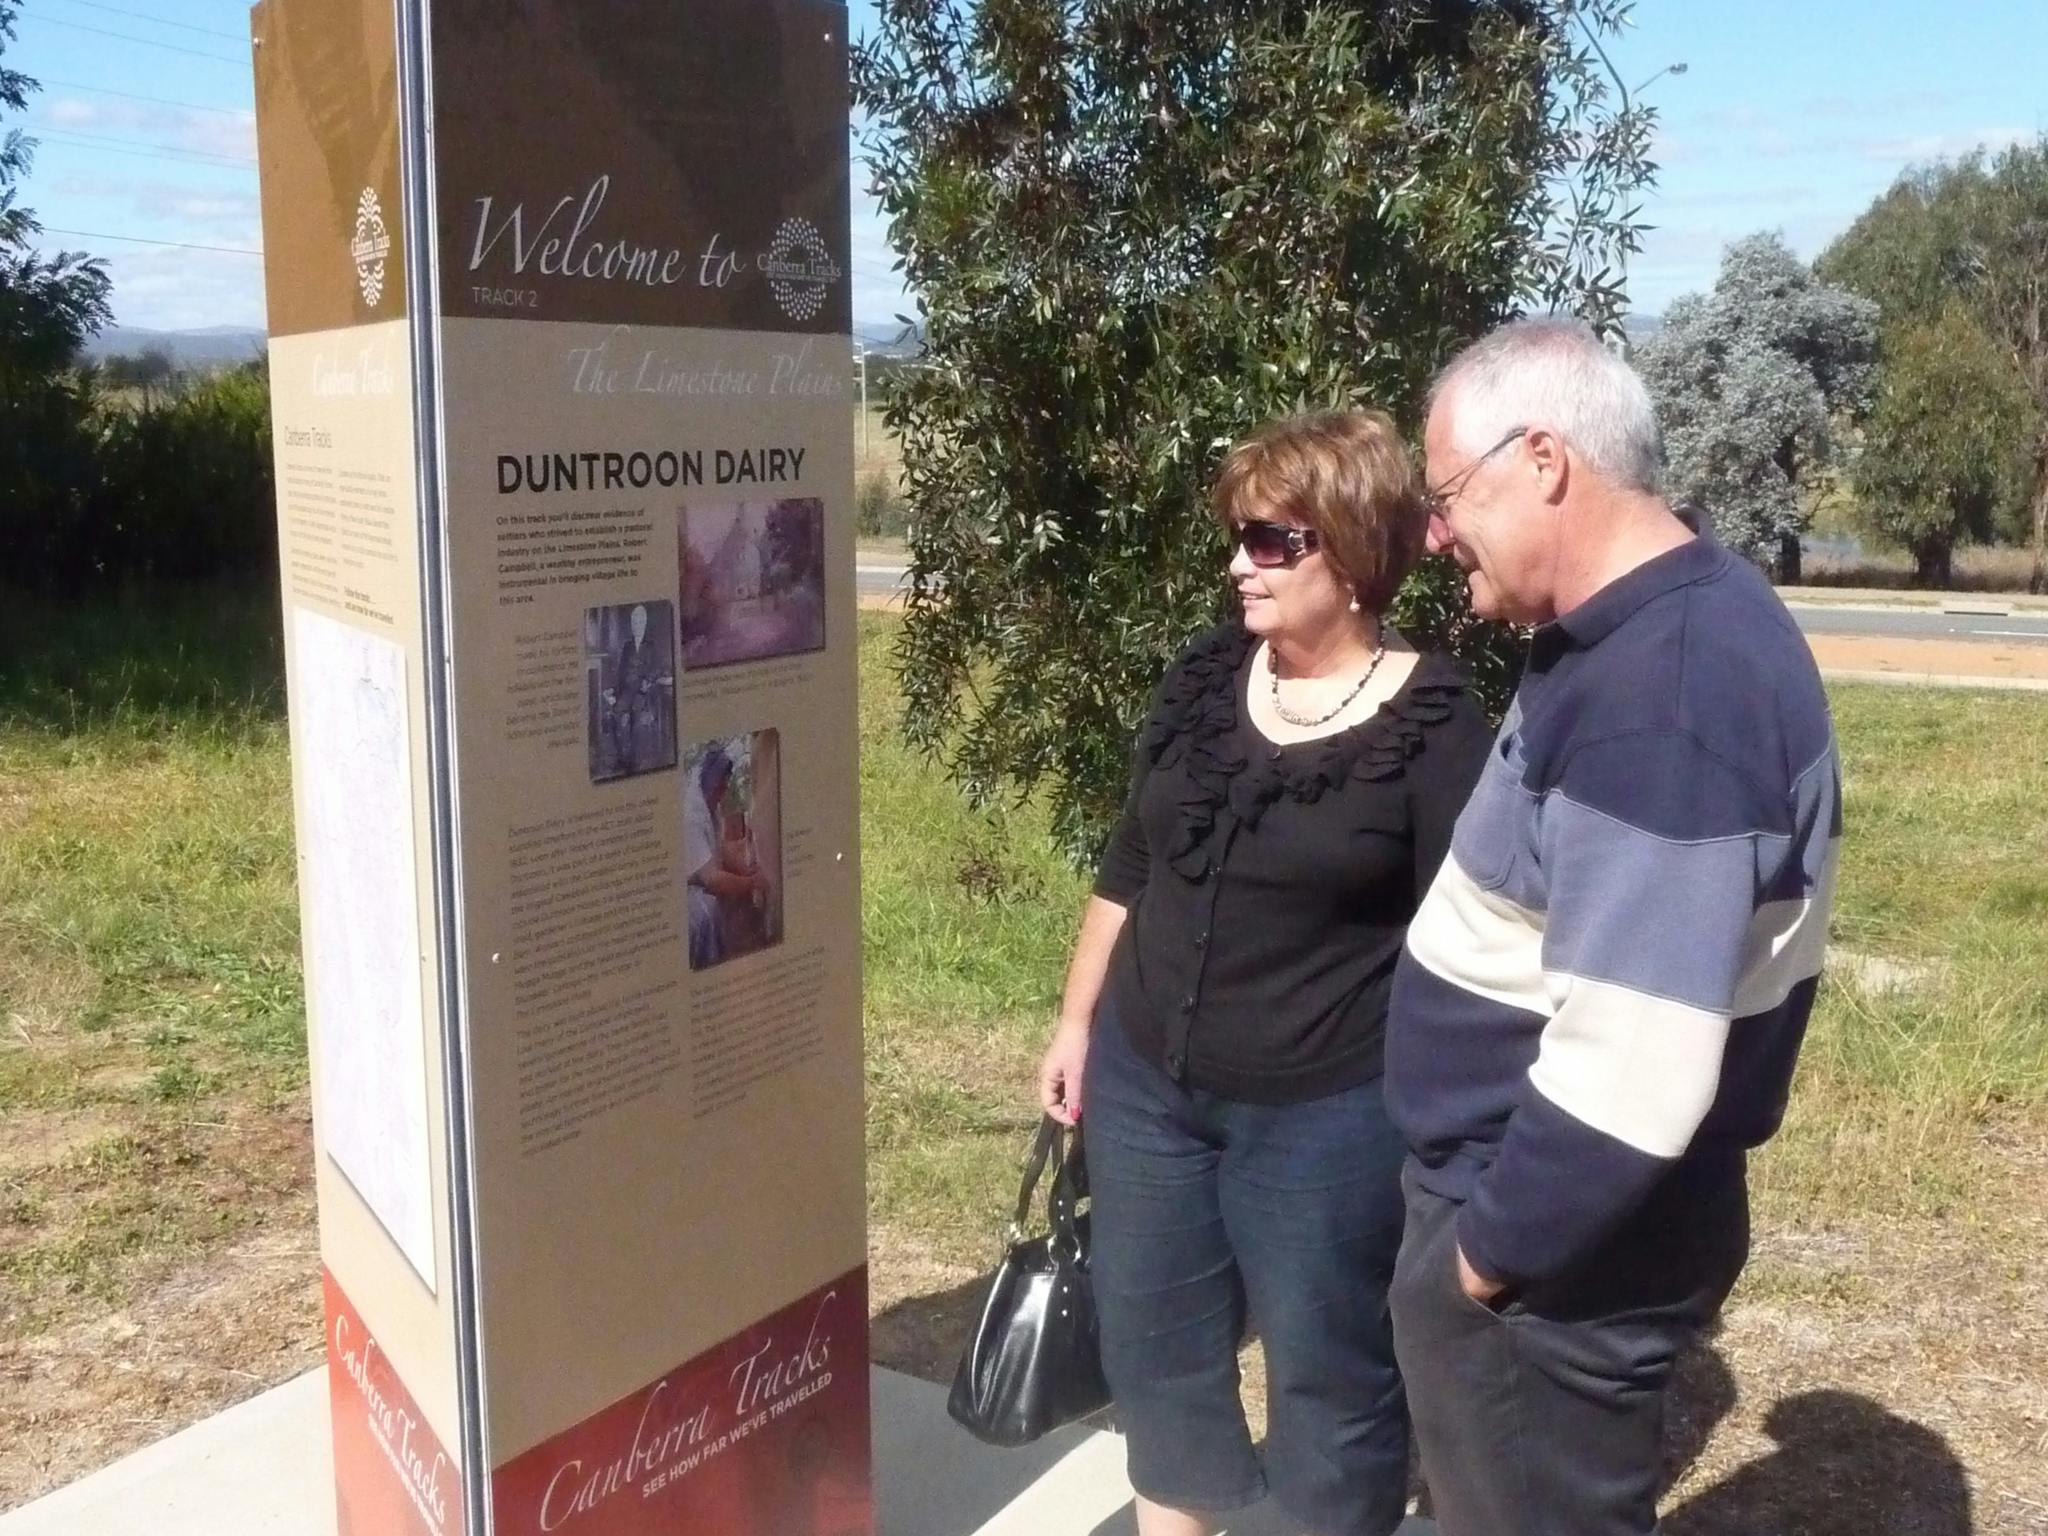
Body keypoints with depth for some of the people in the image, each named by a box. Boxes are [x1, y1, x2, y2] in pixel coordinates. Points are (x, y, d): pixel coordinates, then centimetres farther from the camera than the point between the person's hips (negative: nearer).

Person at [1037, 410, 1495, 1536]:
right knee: (1152, 1342, 19)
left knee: (1329, 1374, 12)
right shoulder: (1203, 680, 2)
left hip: (1326, 1114, -5)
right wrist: (1077, 1023, 12)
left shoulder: (1435, 727, -14)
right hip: (1146, 1082, 6)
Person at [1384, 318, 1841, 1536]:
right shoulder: (1671, 622, 5)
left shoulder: (1663, 695, -29)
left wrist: (1493, 1248, -16)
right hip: (1548, 1210, 9)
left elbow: (1631, 1075, -31)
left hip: (1558, 1258, -9)